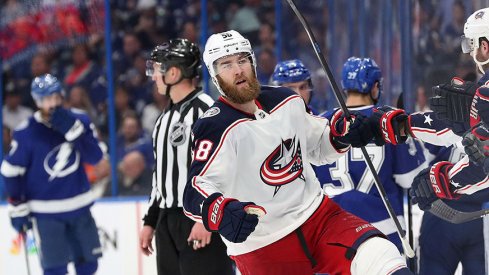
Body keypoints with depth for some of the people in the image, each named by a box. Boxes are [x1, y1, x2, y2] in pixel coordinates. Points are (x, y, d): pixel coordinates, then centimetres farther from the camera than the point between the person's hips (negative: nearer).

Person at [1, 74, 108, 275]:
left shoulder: (80, 121, -3)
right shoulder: (26, 133, -13)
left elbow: (96, 157, -11)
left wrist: (73, 130, -23)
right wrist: (17, 208, -7)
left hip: (79, 206, 4)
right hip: (46, 211, -4)